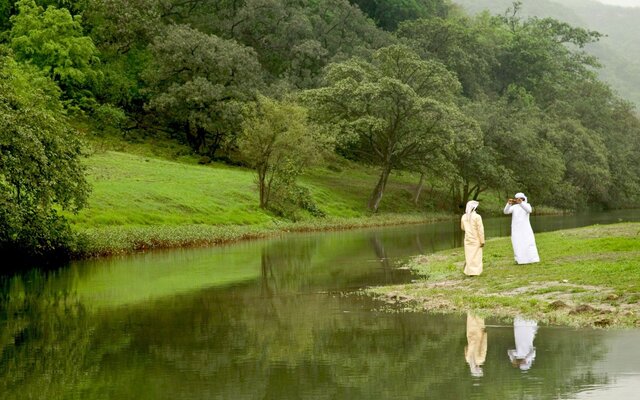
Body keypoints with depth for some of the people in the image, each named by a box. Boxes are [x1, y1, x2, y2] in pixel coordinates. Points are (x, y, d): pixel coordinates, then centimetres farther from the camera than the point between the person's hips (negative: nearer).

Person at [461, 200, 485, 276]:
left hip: (468, 239, 4)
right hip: (476, 240, -4)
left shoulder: (464, 217, 0)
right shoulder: (477, 216, -16)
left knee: (469, 255, 12)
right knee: (476, 255, 4)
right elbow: (480, 230, -15)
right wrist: (482, 241, -10)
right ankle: (475, 272, 5)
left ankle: (469, 271, 15)